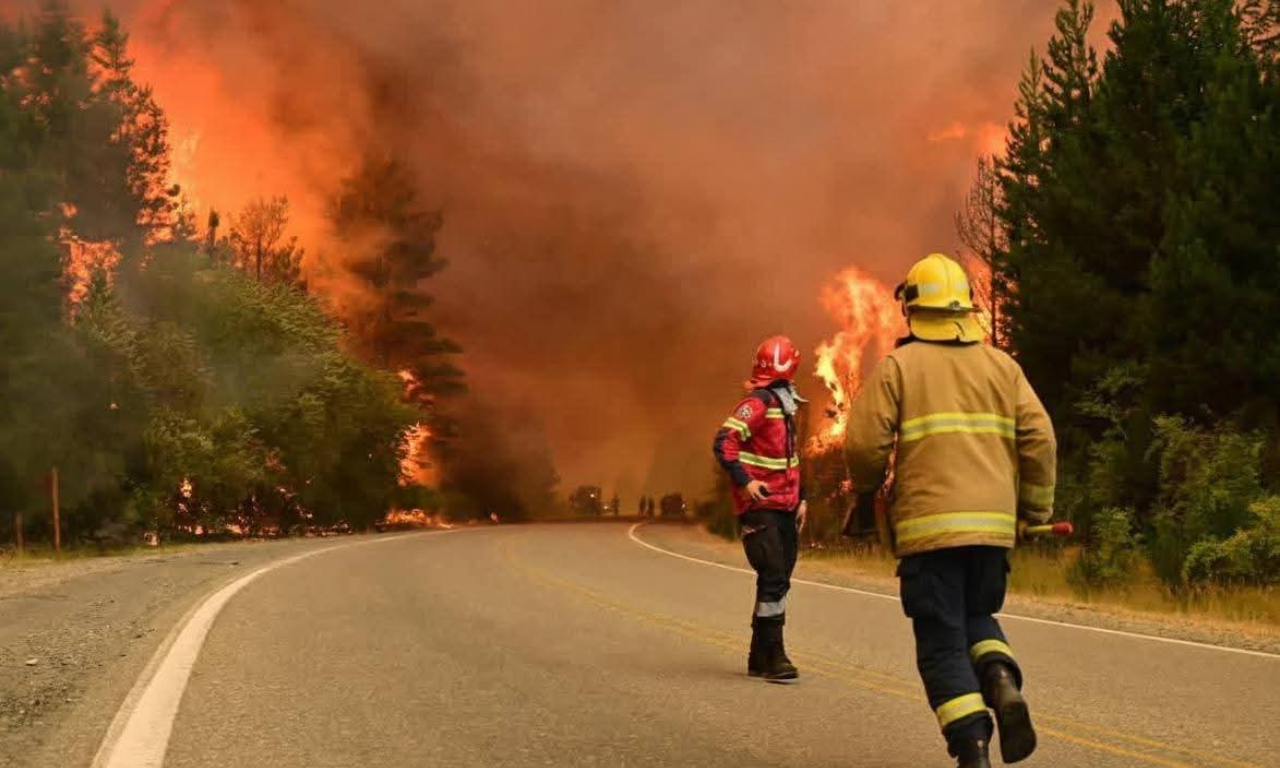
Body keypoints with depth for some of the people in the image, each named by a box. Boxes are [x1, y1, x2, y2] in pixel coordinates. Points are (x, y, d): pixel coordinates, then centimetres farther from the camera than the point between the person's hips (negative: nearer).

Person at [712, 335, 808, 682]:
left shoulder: (785, 406, 19)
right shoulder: (757, 404, -12)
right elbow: (724, 442, -22)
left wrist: (799, 498, 20)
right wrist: (744, 481, -30)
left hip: (784, 509, 9)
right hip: (760, 508, -9)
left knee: (778, 581, 10)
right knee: (773, 579, -13)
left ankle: (760, 658, 17)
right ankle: (773, 657, -10)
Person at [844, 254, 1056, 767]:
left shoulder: (897, 366, 1)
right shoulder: (1002, 366, 11)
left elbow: (865, 442, -6)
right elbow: (1039, 439, 4)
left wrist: (866, 495, 13)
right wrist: (1035, 509, 12)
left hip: (928, 526, -3)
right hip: (993, 525, 3)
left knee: (942, 643, 3)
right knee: (977, 617, 24)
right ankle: (1001, 680, -6)